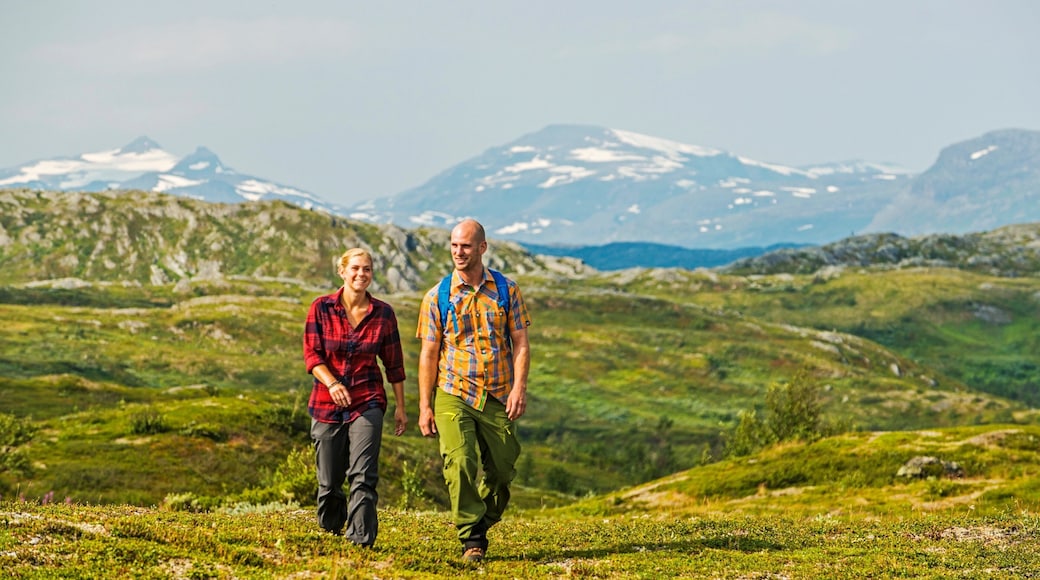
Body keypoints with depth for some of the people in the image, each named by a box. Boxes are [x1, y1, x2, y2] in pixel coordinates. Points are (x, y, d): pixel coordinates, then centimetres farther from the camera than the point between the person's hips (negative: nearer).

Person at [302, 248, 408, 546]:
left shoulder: (383, 313, 2)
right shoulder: (322, 308, -1)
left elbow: (394, 364, 9)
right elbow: (311, 354, -5)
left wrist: (400, 407, 11)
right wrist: (332, 383, -22)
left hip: (367, 403, -1)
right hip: (327, 404, 1)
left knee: (363, 477, -15)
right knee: (329, 480, 8)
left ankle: (361, 541, -16)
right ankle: (329, 533, 34)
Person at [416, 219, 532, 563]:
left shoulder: (506, 290, 5)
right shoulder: (437, 298, 3)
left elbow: (520, 343, 4)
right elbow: (429, 354, 5)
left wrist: (519, 387, -10)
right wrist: (424, 406, 0)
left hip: (498, 398, 2)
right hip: (453, 395, -1)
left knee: (501, 471, 5)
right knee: (459, 464, -18)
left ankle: (482, 524, 30)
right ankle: (472, 540, -10)